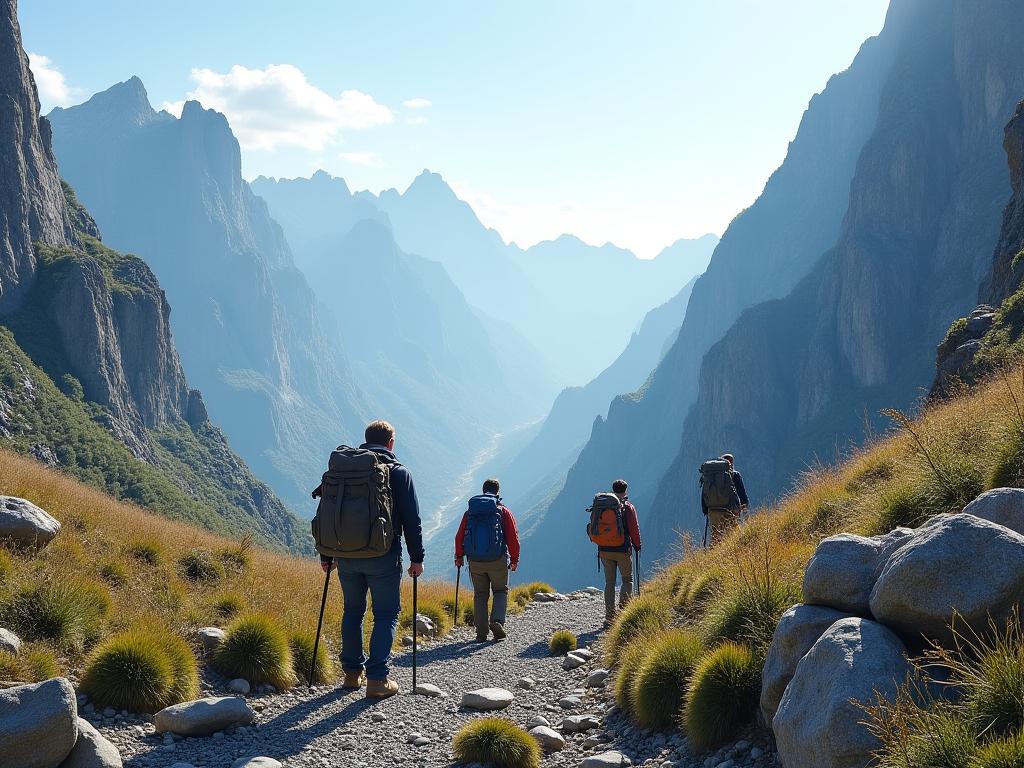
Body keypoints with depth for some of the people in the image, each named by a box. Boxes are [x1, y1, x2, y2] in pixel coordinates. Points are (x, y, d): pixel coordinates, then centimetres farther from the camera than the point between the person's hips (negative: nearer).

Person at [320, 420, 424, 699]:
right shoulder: (398, 472, -1)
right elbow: (411, 519, -5)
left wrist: (326, 555, 18)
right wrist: (417, 558, 1)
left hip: (346, 555, 4)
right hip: (383, 556, -4)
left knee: (353, 610, 18)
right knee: (386, 613, 4)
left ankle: (352, 673, 20)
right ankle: (377, 678, -4)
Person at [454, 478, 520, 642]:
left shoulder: (470, 512, 7)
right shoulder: (503, 511, 0)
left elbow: (460, 536, 7)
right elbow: (513, 537, -3)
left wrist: (459, 556, 19)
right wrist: (514, 559, 6)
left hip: (475, 561, 2)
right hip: (498, 561, -2)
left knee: (480, 594, 12)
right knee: (501, 591, 14)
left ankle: (481, 632, 5)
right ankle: (497, 621, -10)